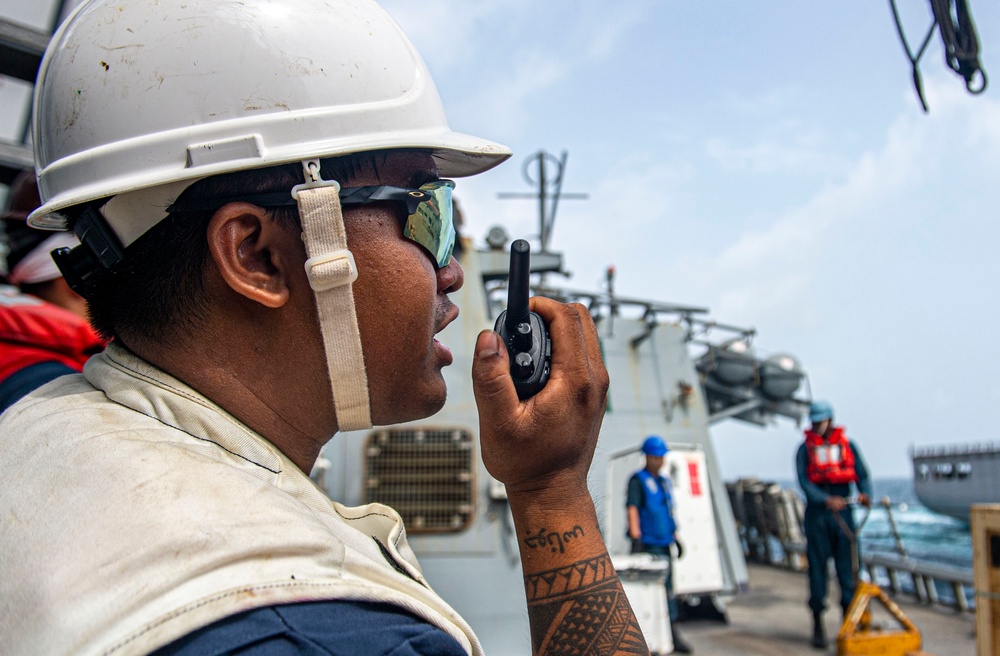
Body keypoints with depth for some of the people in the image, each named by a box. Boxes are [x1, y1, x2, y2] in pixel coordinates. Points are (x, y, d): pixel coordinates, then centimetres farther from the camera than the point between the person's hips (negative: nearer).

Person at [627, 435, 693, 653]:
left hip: (664, 544, 7)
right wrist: (636, 539, -21)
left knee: (668, 589, 8)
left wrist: (676, 538, 19)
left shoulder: (664, 482, 17)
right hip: (647, 545, -7)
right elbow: (632, 510, -14)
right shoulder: (638, 480, -6)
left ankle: (672, 636, 13)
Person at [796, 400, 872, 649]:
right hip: (817, 514, -1)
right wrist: (826, 500, -23)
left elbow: (861, 474, 2)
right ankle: (818, 626, 12)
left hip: (842, 511, 1)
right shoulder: (805, 449, 4)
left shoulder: (847, 445, 8)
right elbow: (804, 481, -7)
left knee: (847, 566, 2)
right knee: (817, 567, 2)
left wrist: (865, 494, -19)